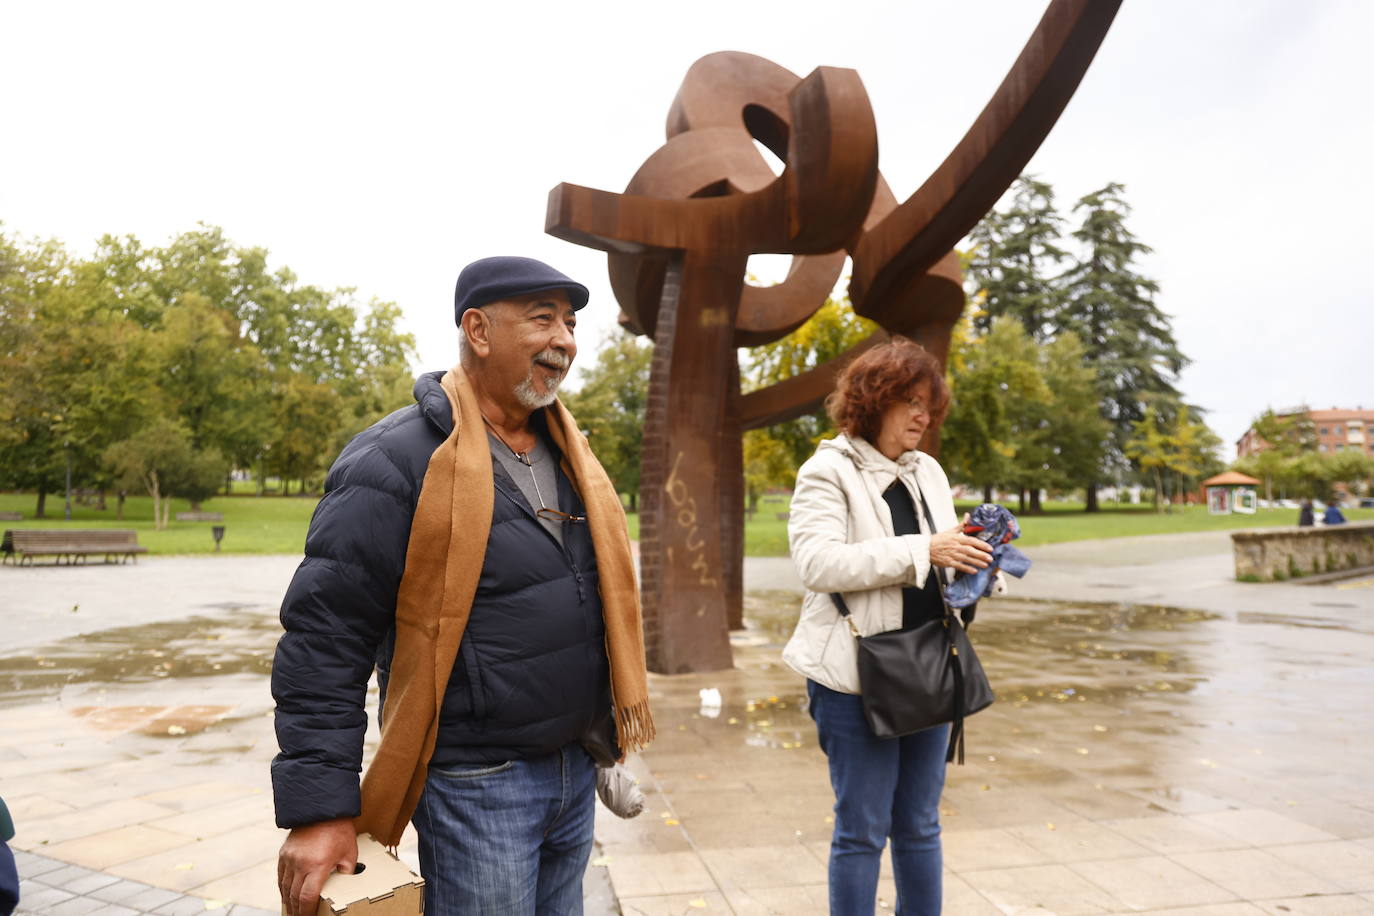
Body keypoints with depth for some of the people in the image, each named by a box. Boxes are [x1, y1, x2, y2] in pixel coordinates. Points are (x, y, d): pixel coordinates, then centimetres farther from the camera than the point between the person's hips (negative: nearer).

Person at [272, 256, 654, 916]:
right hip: (475, 786, -7)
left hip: (575, 771, 7)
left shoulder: (567, 453, 8)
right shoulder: (398, 460, -15)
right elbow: (322, 641, -16)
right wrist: (320, 810, -18)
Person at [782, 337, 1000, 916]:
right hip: (857, 677, -6)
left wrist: (972, 560, -4)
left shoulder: (929, 472, 13)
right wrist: (922, 551, -24)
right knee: (862, 831, 6)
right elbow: (816, 563, -20)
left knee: (920, 826, 17)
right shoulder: (827, 471, -7)